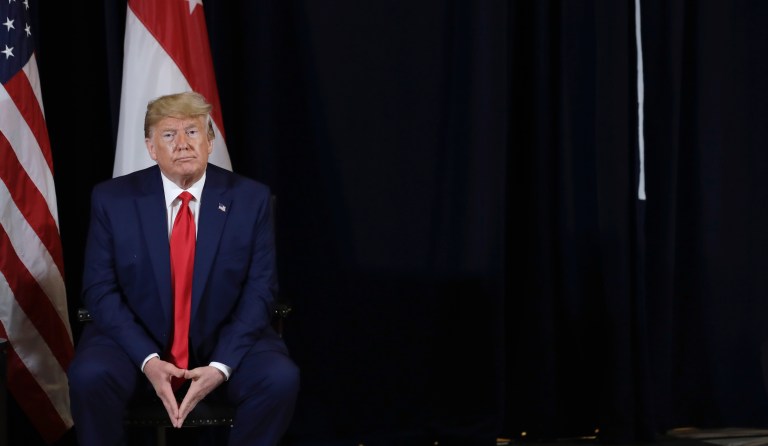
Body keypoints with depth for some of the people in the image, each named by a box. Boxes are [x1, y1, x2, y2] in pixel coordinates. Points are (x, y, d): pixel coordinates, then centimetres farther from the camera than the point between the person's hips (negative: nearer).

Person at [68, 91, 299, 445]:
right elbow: (100, 290, -5)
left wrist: (221, 365, -18)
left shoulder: (251, 199, -3)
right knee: (91, 376, -31)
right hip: (136, 341, 0)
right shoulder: (112, 199, -3)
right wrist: (147, 360, -20)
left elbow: (259, 291, -4)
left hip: (224, 343, 1)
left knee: (280, 379, -27)